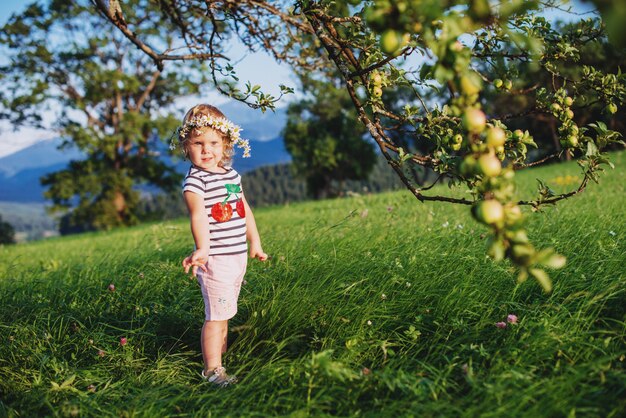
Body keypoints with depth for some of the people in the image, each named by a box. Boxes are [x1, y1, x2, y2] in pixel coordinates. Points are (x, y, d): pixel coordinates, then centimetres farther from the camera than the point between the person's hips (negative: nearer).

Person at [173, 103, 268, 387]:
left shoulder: (231, 174, 11)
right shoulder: (194, 181, -14)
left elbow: (244, 210, 21)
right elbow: (198, 215, -30)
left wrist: (255, 242, 25)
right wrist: (202, 249, -43)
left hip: (238, 256, 8)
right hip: (216, 259, -8)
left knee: (225, 311, 19)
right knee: (216, 314, -6)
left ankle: (220, 351, 34)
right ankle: (212, 369, 4)